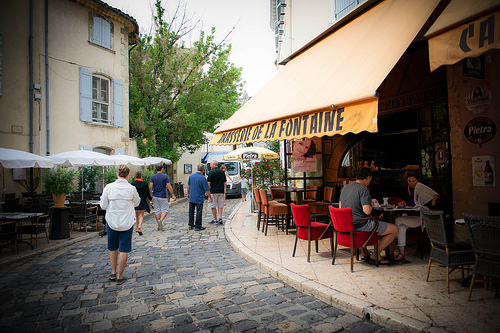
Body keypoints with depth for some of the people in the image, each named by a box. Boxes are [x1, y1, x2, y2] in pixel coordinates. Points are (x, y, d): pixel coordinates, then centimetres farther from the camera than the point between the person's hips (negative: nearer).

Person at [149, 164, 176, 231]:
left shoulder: (152, 177, 1)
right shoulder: (165, 176, -6)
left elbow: (150, 187, -6)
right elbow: (169, 187, -9)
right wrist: (173, 195, -3)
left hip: (155, 196, 3)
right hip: (163, 196, -3)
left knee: (157, 211, 10)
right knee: (165, 210, 7)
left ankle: (159, 226, 13)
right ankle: (161, 220, -20)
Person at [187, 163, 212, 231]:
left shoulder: (191, 176, -1)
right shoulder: (203, 178, -18)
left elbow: (188, 185, 11)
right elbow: (207, 190, -15)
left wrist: (188, 193, 25)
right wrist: (210, 197, -2)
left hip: (191, 198, 6)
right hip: (199, 199, -6)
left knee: (191, 211, 16)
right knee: (199, 212, 3)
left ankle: (191, 225, 26)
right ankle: (198, 226, 8)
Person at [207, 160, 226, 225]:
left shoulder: (211, 172, -8)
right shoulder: (222, 171, 10)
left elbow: (209, 182, -10)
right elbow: (224, 182, 14)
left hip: (213, 191, -5)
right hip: (221, 191, 5)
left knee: (213, 206, 4)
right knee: (220, 205, 10)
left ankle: (215, 220, 7)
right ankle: (220, 218, 4)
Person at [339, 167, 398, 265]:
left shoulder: (345, 188, 9)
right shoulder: (364, 189, -16)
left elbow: (341, 207, 17)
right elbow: (367, 211, -24)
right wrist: (371, 206, -1)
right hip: (360, 226, -8)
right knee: (394, 229, 4)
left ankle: (365, 253, 32)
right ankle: (375, 255, 10)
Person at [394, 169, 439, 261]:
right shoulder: (408, 190, 13)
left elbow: (430, 207, -5)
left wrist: (433, 200, -25)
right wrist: (403, 203, 1)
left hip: (420, 218, -5)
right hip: (409, 216, 5)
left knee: (397, 220, -25)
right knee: (401, 227, -26)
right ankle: (401, 253, -24)